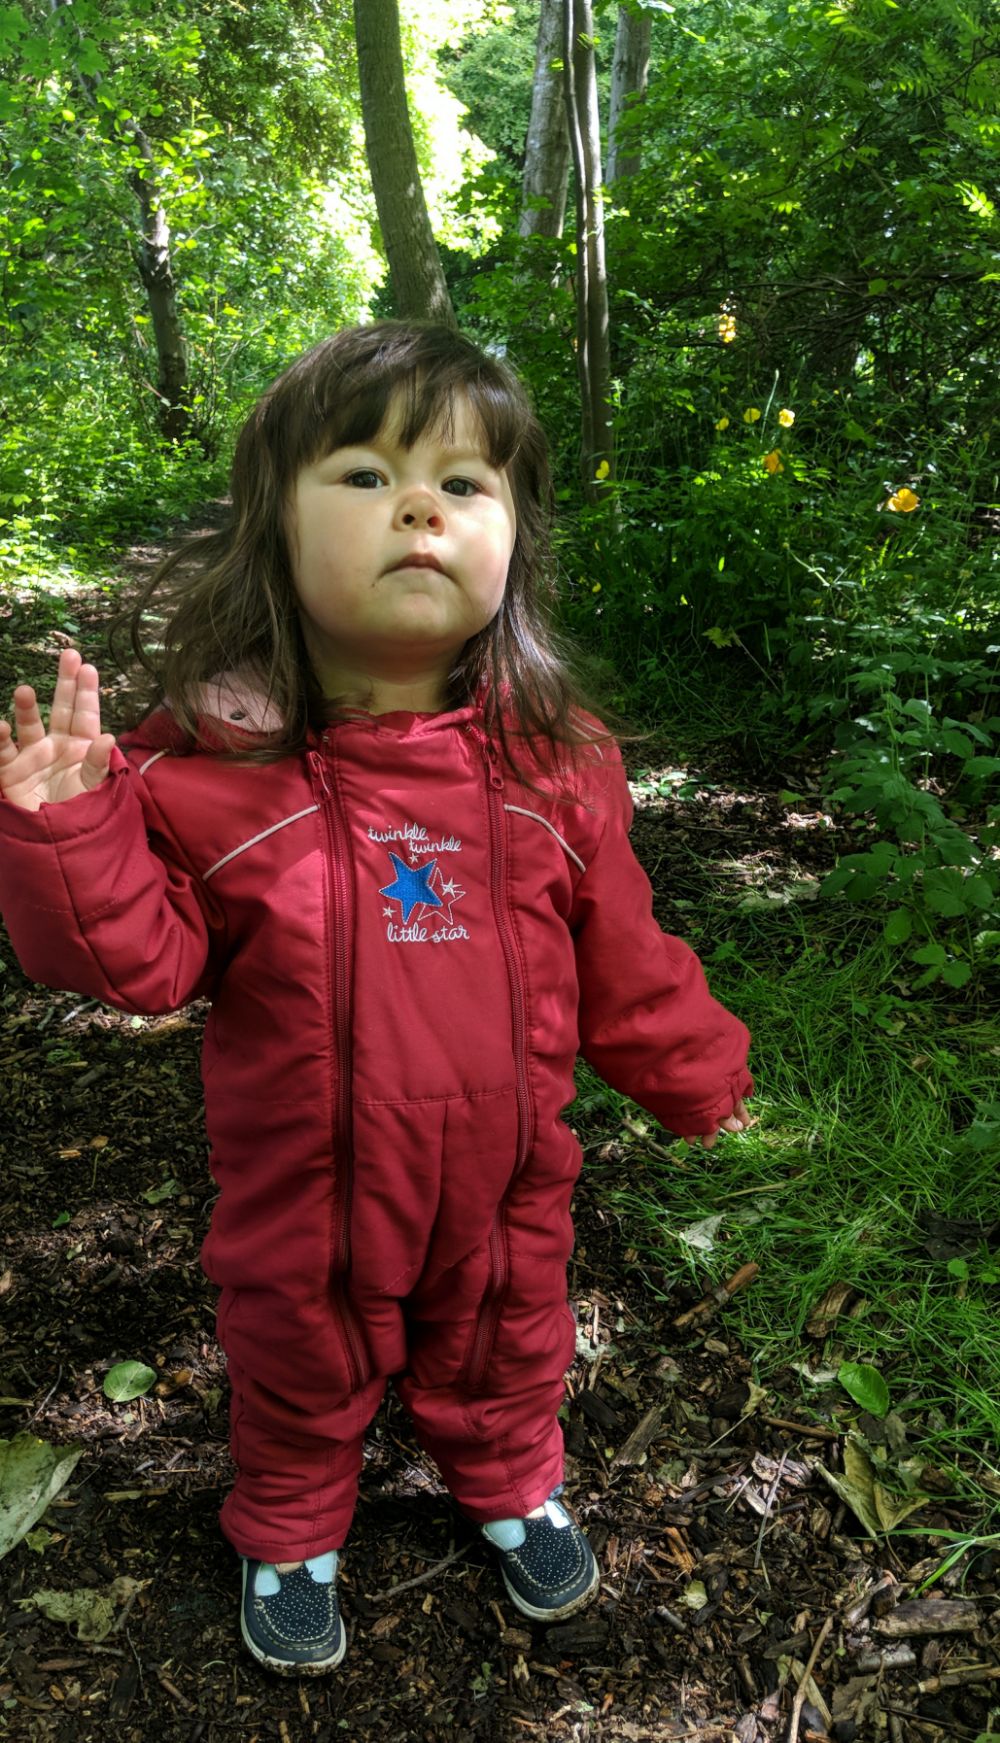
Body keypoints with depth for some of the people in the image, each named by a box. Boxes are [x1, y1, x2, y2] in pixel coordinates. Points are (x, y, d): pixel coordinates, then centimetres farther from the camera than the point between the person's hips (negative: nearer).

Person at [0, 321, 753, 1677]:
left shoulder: (556, 759, -13)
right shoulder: (211, 755, -19)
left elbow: (621, 959, -1)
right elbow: (137, 956, -16)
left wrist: (697, 1075, 8)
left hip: (505, 1178, 2)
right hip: (301, 1191, -1)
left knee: (503, 1353, 28)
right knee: (297, 1372, 25)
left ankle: (512, 1483, 60)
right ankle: (290, 1531, 55)